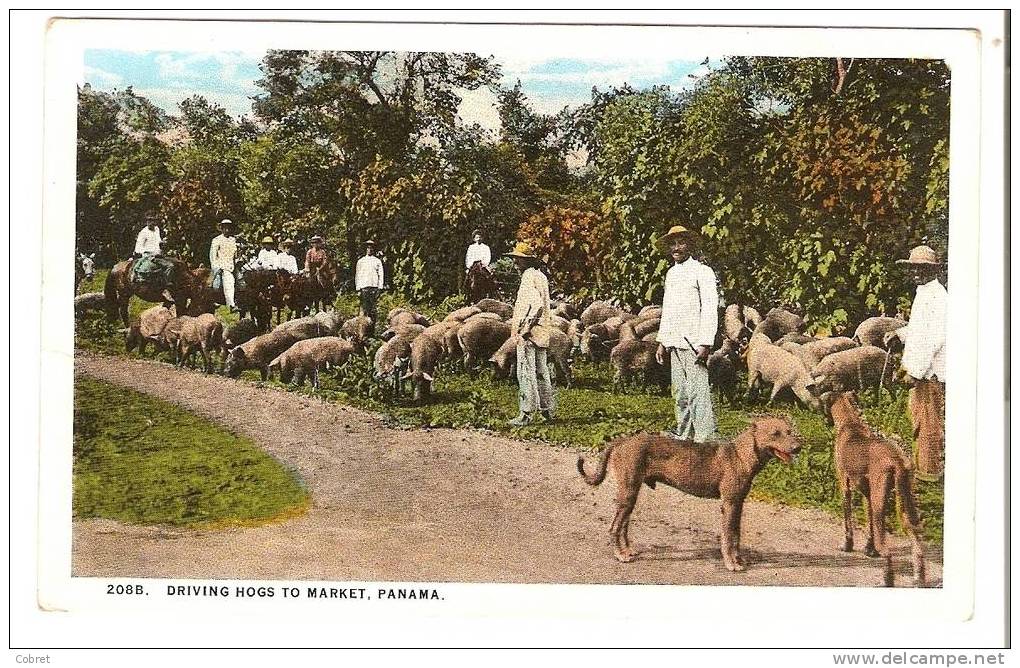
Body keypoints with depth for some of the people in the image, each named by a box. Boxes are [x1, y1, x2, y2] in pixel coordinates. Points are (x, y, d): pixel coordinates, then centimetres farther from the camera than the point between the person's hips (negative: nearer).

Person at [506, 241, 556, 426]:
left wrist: (525, 329, -23)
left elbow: (536, 304, -25)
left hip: (530, 333, -10)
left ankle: (527, 413, -9)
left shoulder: (529, 277, -14)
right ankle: (548, 409, 23)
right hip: (542, 333, 10)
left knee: (526, 372, -8)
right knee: (541, 371, 16)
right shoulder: (540, 276, 17)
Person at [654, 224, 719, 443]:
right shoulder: (671, 273, 18)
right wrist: (662, 341, 18)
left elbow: (710, 309, -11)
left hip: (694, 343, -7)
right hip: (674, 343, 8)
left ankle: (705, 438, -11)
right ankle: (683, 434, 17)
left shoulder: (702, 271, -5)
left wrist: (705, 344, -19)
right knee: (680, 392, 10)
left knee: (698, 392, -11)